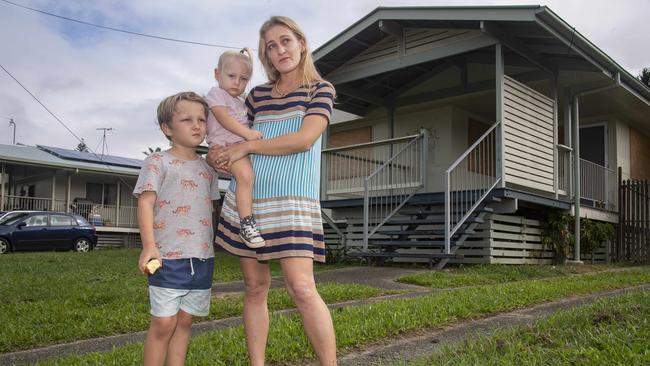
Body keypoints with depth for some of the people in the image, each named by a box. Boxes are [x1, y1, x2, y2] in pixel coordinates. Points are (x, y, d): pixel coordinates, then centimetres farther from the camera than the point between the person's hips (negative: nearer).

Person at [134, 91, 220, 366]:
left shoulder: (207, 168, 14)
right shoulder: (158, 162, -3)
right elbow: (145, 203, -11)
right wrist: (149, 245, -21)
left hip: (202, 258, 5)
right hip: (169, 257, -5)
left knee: (184, 322, 11)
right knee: (163, 323, -2)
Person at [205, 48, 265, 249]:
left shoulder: (240, 102, 30)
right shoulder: (216, 93, 3)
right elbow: (224, 119, -12)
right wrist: (246, 132, -22)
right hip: (227, 144, -9)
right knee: (245, 175, -31)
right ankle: (246, 223, -32)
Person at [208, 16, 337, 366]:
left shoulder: (321, 90, 5)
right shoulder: (258, 95, 16)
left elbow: (304, 139, -10)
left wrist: (246, 146, -7)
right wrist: (216, 153, 2)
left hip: (292, 201, -4)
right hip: (245, 198, 5)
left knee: (302, 289, -14)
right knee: (255, 288, 7)